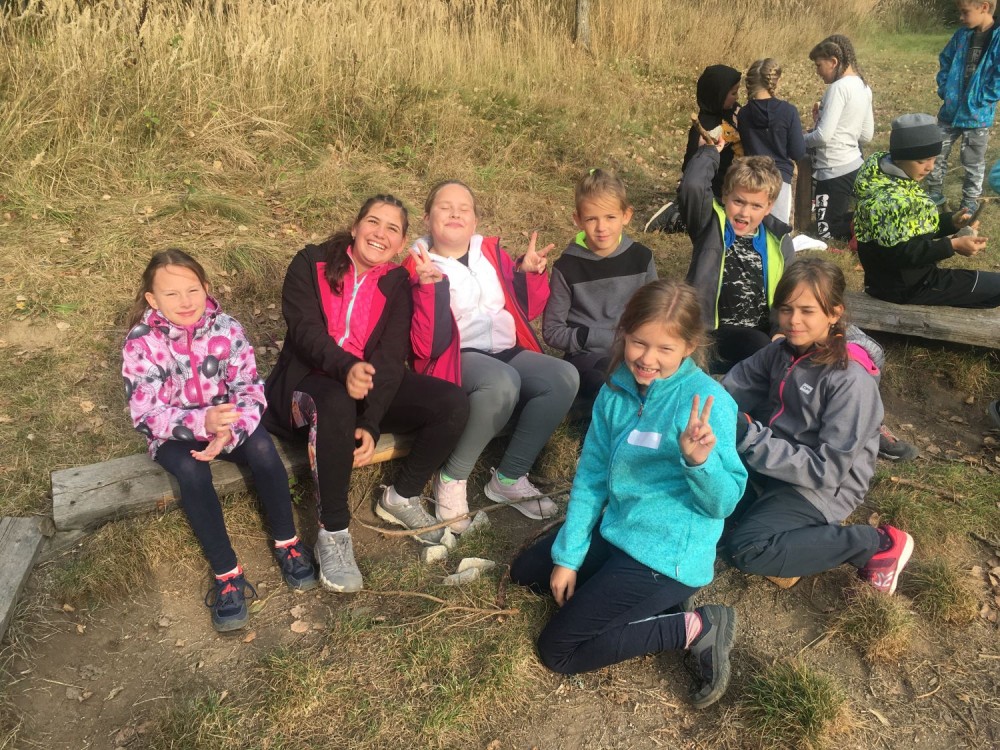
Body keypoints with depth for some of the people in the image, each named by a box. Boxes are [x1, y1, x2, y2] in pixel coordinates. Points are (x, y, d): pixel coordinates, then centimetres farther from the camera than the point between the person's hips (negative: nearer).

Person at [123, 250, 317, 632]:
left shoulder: (226, 329, -13)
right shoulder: (141, 344, -18)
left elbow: (250, 390, -14)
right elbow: (147, 415, -22)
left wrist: (228, 432, -33)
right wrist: (202, 422, -39)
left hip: (226, 423, 2)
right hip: (174, 435, -1)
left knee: (262, 447, -29)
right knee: (191, 470, -33)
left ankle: (286, 543, -10)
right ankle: (227, 575, -23)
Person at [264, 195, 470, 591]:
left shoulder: (398, 282, 4)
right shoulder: (311, 263, -1)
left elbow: (391, 356, -9)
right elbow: (304, 329, -16)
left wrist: (371, 424, -23)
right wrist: (345, 367, -37)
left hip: (373, 385, 3)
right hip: (310, 380, -3)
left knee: (452, 403, -19)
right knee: (337, 404, -40)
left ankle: (402, 496, 2)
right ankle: (333, 533, -25)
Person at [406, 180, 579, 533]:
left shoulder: (492, 252, 12)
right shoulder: (419, 266, -3)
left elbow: (527, 310, 18)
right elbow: (427, 346, -15)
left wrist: (529, 272, 0)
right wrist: (430, 287, -26)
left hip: (508, 351, 6)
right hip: (458, 359, -6)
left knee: (565, 377, -20)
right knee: (502, 383, -37)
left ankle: (509, 478, -7)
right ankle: (452, 478, -14)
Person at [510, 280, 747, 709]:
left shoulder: (708, 402, -22)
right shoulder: (616, 389, -3)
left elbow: (723, 503, -17)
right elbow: (592, 475, 3)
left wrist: (700, 461, -39)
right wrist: (567, 555, 1)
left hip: (667, 553, -8)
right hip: (616, 530, 8)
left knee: (558, 651, -6)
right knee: (525, 572, 22)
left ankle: (693, 629, 0)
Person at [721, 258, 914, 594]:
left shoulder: (851, 380, -24)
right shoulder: (783, 351, -2)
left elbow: (828, 469, -25)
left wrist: (753, 442, -31)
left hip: (824, 486, -6)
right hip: (774, 459, 7)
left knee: (746, 550, -25)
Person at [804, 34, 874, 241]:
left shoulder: (838, 87, -17)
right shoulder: (863, 87, 10)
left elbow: (823, 135, -22)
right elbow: (866, 135, 15)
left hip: (835, 170, -9)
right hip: (853, 164, 9)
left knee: (826, 231, 0)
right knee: (838, 219, 20)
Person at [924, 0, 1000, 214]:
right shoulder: (961, 35, 1)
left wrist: (979, 101, -18)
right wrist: (944, 90, 2)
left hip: (977, 114, -5)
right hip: (950, 109, 5)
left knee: (973, 163, 9)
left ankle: (970, 204, 24)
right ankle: (935, 193, 30)